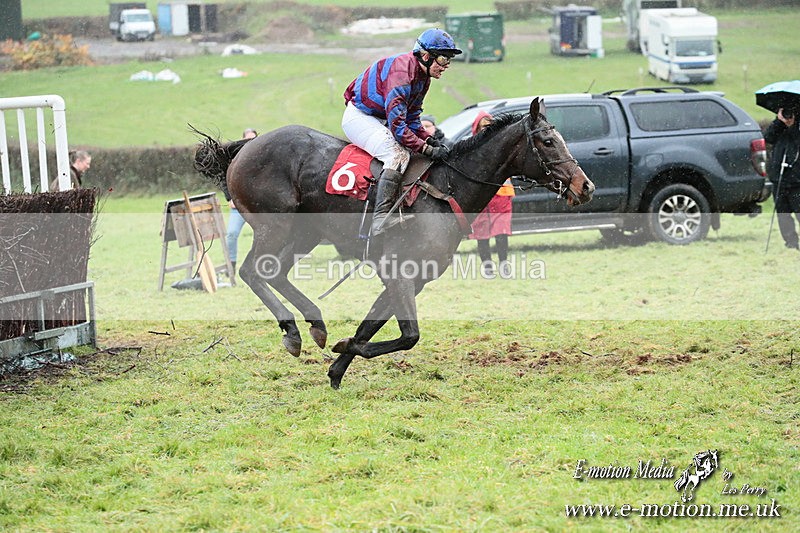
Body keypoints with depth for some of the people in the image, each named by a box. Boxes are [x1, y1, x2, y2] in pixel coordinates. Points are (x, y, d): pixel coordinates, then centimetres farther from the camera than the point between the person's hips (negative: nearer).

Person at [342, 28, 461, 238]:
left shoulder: (423, 77, 5)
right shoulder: (401, 73, -27)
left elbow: (412, 120, 11)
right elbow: (397, 125, -31)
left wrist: (430, 140, -7)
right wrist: (428, 149, -32)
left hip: (379, 120, 11)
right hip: (358, 116, -11)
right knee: (398, 154, -28)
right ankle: (380, 221, -36)